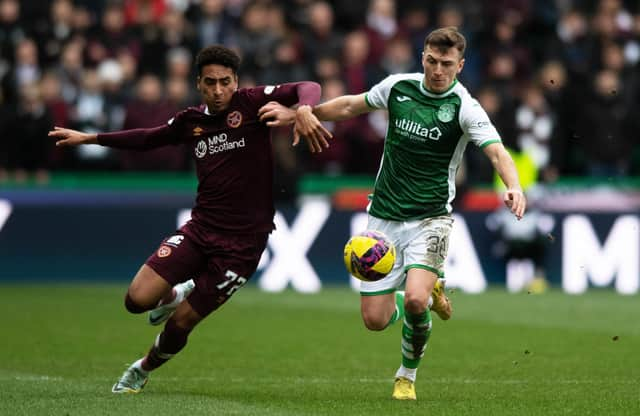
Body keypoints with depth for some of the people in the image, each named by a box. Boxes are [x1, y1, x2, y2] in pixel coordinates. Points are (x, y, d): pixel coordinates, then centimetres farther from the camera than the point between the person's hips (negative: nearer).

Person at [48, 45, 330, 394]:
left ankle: (144, 370, 34)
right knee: (138, 299, -12)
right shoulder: (191, 121, 7)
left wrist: (304, 110, -39)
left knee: (181, 322, 3)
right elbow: (149, 138, 25)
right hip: (200, 228, 4)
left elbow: (307, 88, -16)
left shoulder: (250, 103, -7)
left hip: (242, 242, -4)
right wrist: (89, 138, 27)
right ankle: (175, 295, 25)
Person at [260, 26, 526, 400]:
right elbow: (351, 106, 18)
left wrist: (514, 188, -45)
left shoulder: (465, 108, -12)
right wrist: (301, 113, 15)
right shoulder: (399, 86, 1)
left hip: (430, 219, -4)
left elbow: (497, 151, -26)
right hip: (384, 218, 4)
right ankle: (430, 291, 33)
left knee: (415, 300, -26)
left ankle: (408, 376, 2)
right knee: (375, 319, -1)